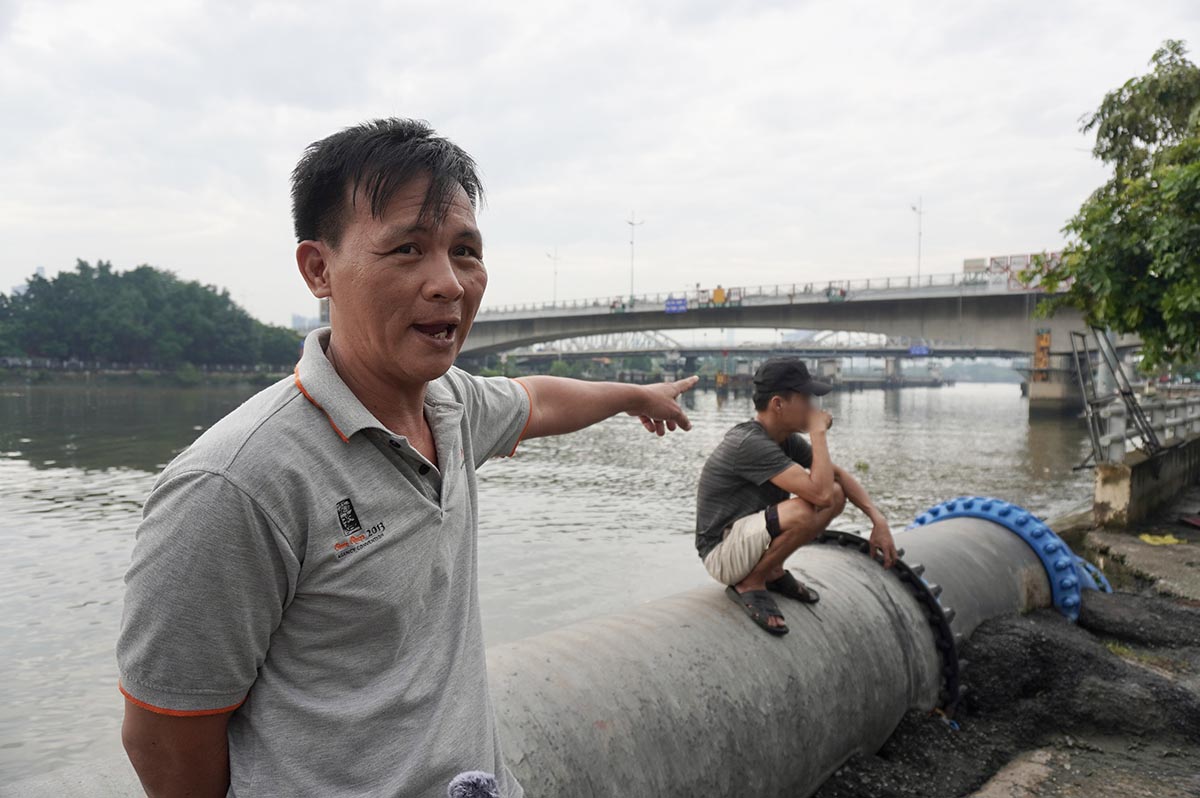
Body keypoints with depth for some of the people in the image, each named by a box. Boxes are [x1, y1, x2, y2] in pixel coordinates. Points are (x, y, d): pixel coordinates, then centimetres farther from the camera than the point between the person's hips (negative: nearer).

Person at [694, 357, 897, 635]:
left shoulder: (786, 439, 1)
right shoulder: (751, 443, -28)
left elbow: (838, 475, 8)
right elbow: (820, 492, -34)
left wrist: (878, 519, -4)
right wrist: (818, 432, -23)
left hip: (750, 536, 9)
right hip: (722, 553, -9)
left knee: (837, 496, 0)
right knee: (804, 511, -33)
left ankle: (773, 571, 9)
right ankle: (749, 584, -10)